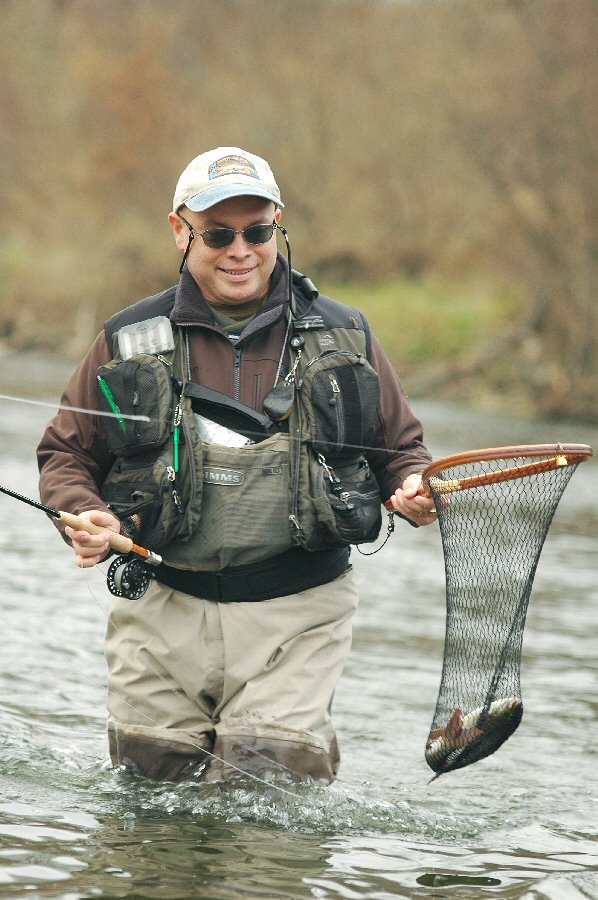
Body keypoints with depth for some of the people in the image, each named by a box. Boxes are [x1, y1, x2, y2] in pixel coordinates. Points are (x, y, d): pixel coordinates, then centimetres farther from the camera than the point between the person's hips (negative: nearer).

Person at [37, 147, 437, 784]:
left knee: (272, 782, -13)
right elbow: (66, 453, 13)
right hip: (164, 612, 1)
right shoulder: (131, 342, 8)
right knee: (153, 790, 3)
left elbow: (400, 447, 18)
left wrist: (414, 489, -5)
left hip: (297, 615, -1)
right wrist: (85, 517, -8)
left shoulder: (344, 338, 9)